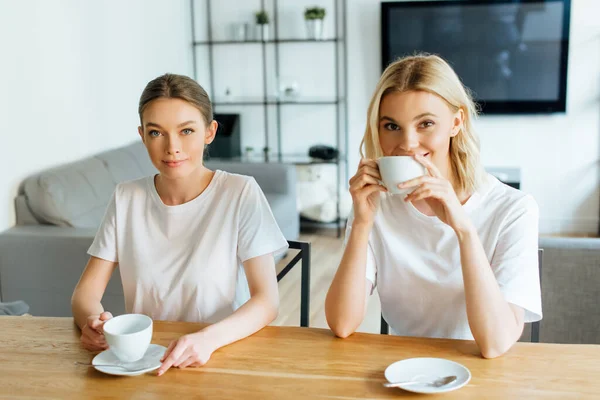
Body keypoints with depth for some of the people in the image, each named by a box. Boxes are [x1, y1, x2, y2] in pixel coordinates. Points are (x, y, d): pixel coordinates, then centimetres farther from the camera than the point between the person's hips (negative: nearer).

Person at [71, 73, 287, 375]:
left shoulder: (240, 194, -7)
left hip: (224, 355, -2)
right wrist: (92, 320, -19)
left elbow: (267, 300, -12)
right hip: (142, 359, 2)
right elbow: (86, 291, 4)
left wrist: (209, 338, -30)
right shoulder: (126, 198, 4)